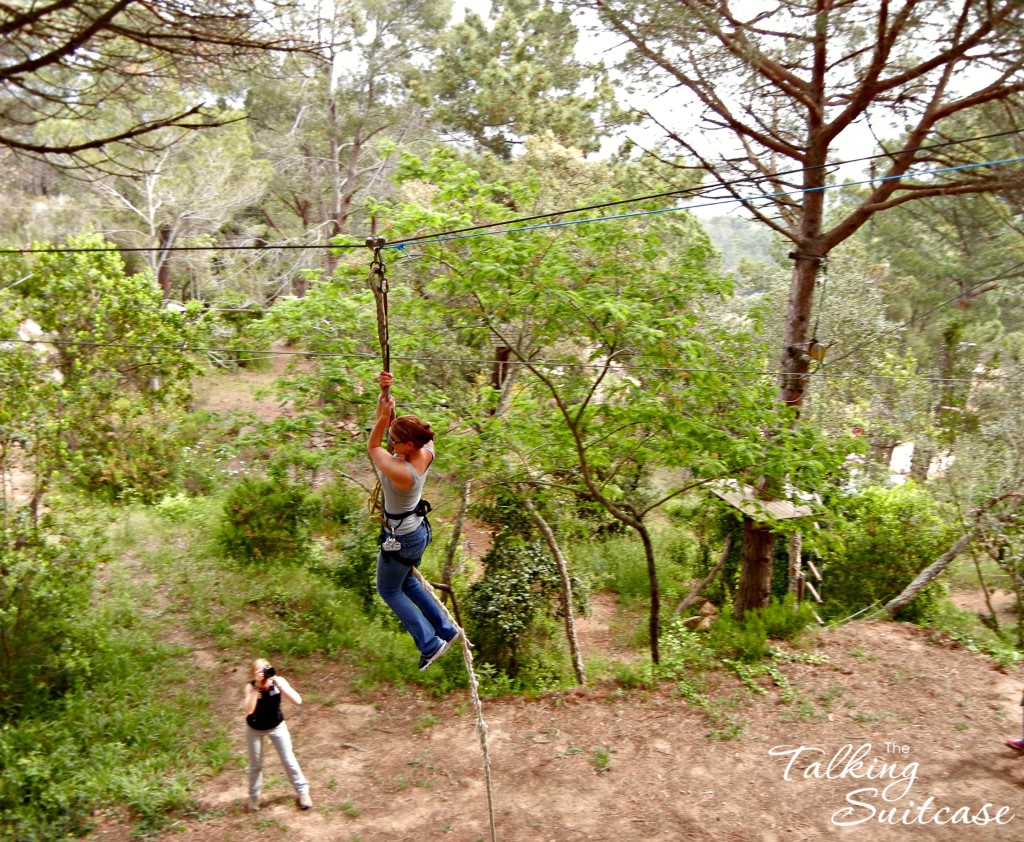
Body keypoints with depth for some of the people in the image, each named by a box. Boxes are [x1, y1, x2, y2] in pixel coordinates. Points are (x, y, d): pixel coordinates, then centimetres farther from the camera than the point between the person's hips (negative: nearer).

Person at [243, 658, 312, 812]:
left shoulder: (279, 681, -25)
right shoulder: (251, 686, -27)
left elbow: (297, 701, -36)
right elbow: (248, 710, -44)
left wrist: (278, 683, -43)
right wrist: (257, 686, -49)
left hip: (277, 726, 1)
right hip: (254, 729, -1)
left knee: (289, 760, 7)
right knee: (255, 764, 14)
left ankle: (303, 791, 25)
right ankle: (254, 796, 37)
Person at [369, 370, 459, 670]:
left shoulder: (402, 472, -38)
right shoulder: (426, 451, -16)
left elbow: (372, 447, -21)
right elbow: (390, 417, -7)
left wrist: (383, 417, -28)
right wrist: (386, 390, -19)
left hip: (401, 539, -8)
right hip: (418, 529, 8)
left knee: (389, 591, 19)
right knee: (407, 582, 31)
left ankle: (430, 644, 19)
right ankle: (446, 630, 37)